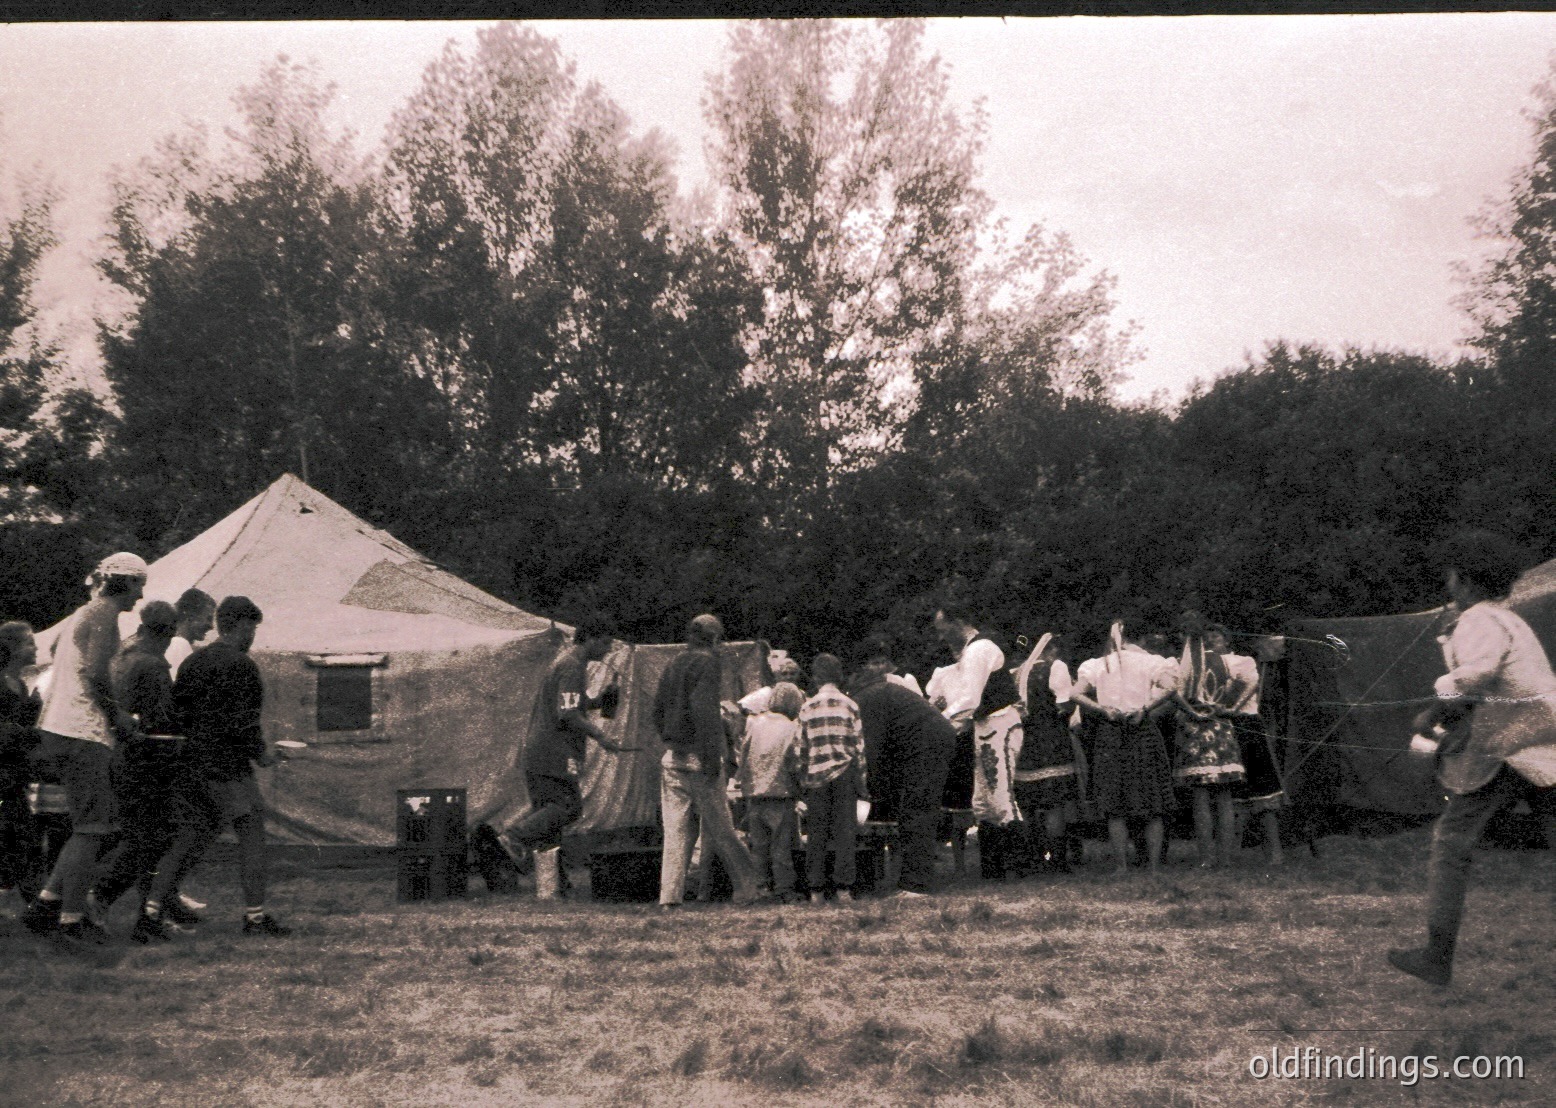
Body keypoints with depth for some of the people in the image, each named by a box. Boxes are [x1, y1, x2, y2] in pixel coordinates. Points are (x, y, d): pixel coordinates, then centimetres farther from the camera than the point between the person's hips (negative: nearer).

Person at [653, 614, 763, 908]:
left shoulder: (674, 663, 16)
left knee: (675, 829, 4)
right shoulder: (707, 662, -7)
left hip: (672, 756, 6)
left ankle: (670, 895, -2)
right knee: (719, 828, -1)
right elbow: (704, 710, -18)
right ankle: (747, 888, 7)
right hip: (697, 755, -6)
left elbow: (658, 707, 18)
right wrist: (713, 757, -19)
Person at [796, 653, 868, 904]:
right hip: (844, 773, -1)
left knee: (816, 834, 5)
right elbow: (859, 745, 2)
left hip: (816, 776, 1)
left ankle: (815, 890, 3)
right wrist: (863, 782, 7)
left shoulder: (807, 708, 4)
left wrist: (803, 778, 14)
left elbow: (802, 748, 6)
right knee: (845, 831, 1)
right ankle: (843, 888, -5)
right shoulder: (849, 706, 1)